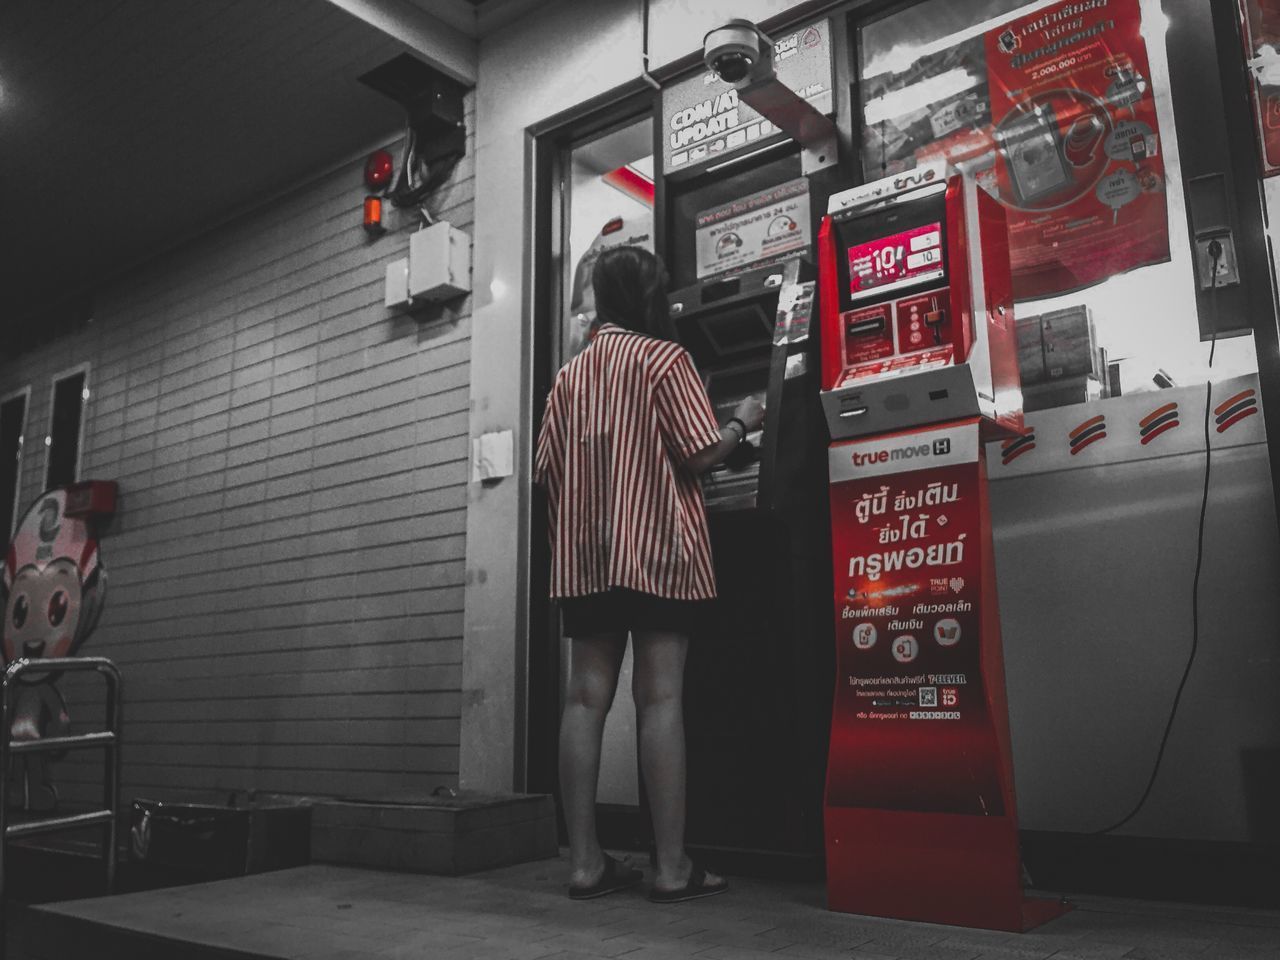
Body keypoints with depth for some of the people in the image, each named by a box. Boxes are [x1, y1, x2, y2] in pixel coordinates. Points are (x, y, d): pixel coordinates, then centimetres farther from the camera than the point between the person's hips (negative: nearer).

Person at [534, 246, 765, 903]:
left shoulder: (570, 374, 15)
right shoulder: (664, 357, -1)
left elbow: (548, 471, 12)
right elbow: (702, 454, -8)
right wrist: (742, 422, 10)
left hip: (585, 559, 5)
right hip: (655, 550, -5)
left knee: (586, 697, 4)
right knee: (660, 699, -5)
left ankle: (585, 862, 6)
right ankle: (673, 868, -2)